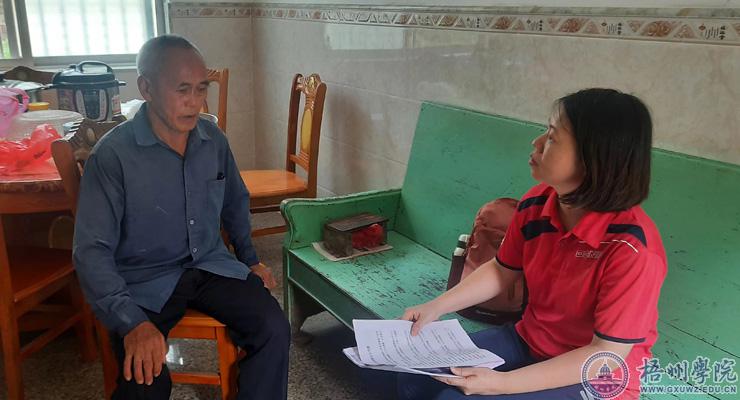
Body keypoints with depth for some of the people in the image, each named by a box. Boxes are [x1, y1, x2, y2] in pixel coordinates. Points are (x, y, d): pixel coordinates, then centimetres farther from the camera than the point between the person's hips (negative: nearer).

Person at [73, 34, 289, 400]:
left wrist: (250, 259, 13)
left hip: (211, 265, 4)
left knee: (274, 330, -18)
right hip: (144, 280, -4)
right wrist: (132, 322, -30)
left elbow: (236, 203, 20)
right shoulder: (113, 154, -16)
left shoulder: (214, 139, 1)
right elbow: (91, 250, -18)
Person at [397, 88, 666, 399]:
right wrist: (434, 308, -3)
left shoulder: (632, 249, -29)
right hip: (528, 340, 6)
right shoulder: (536, 204, -9)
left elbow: (608, 355, -24)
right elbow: (501, 271, 8)